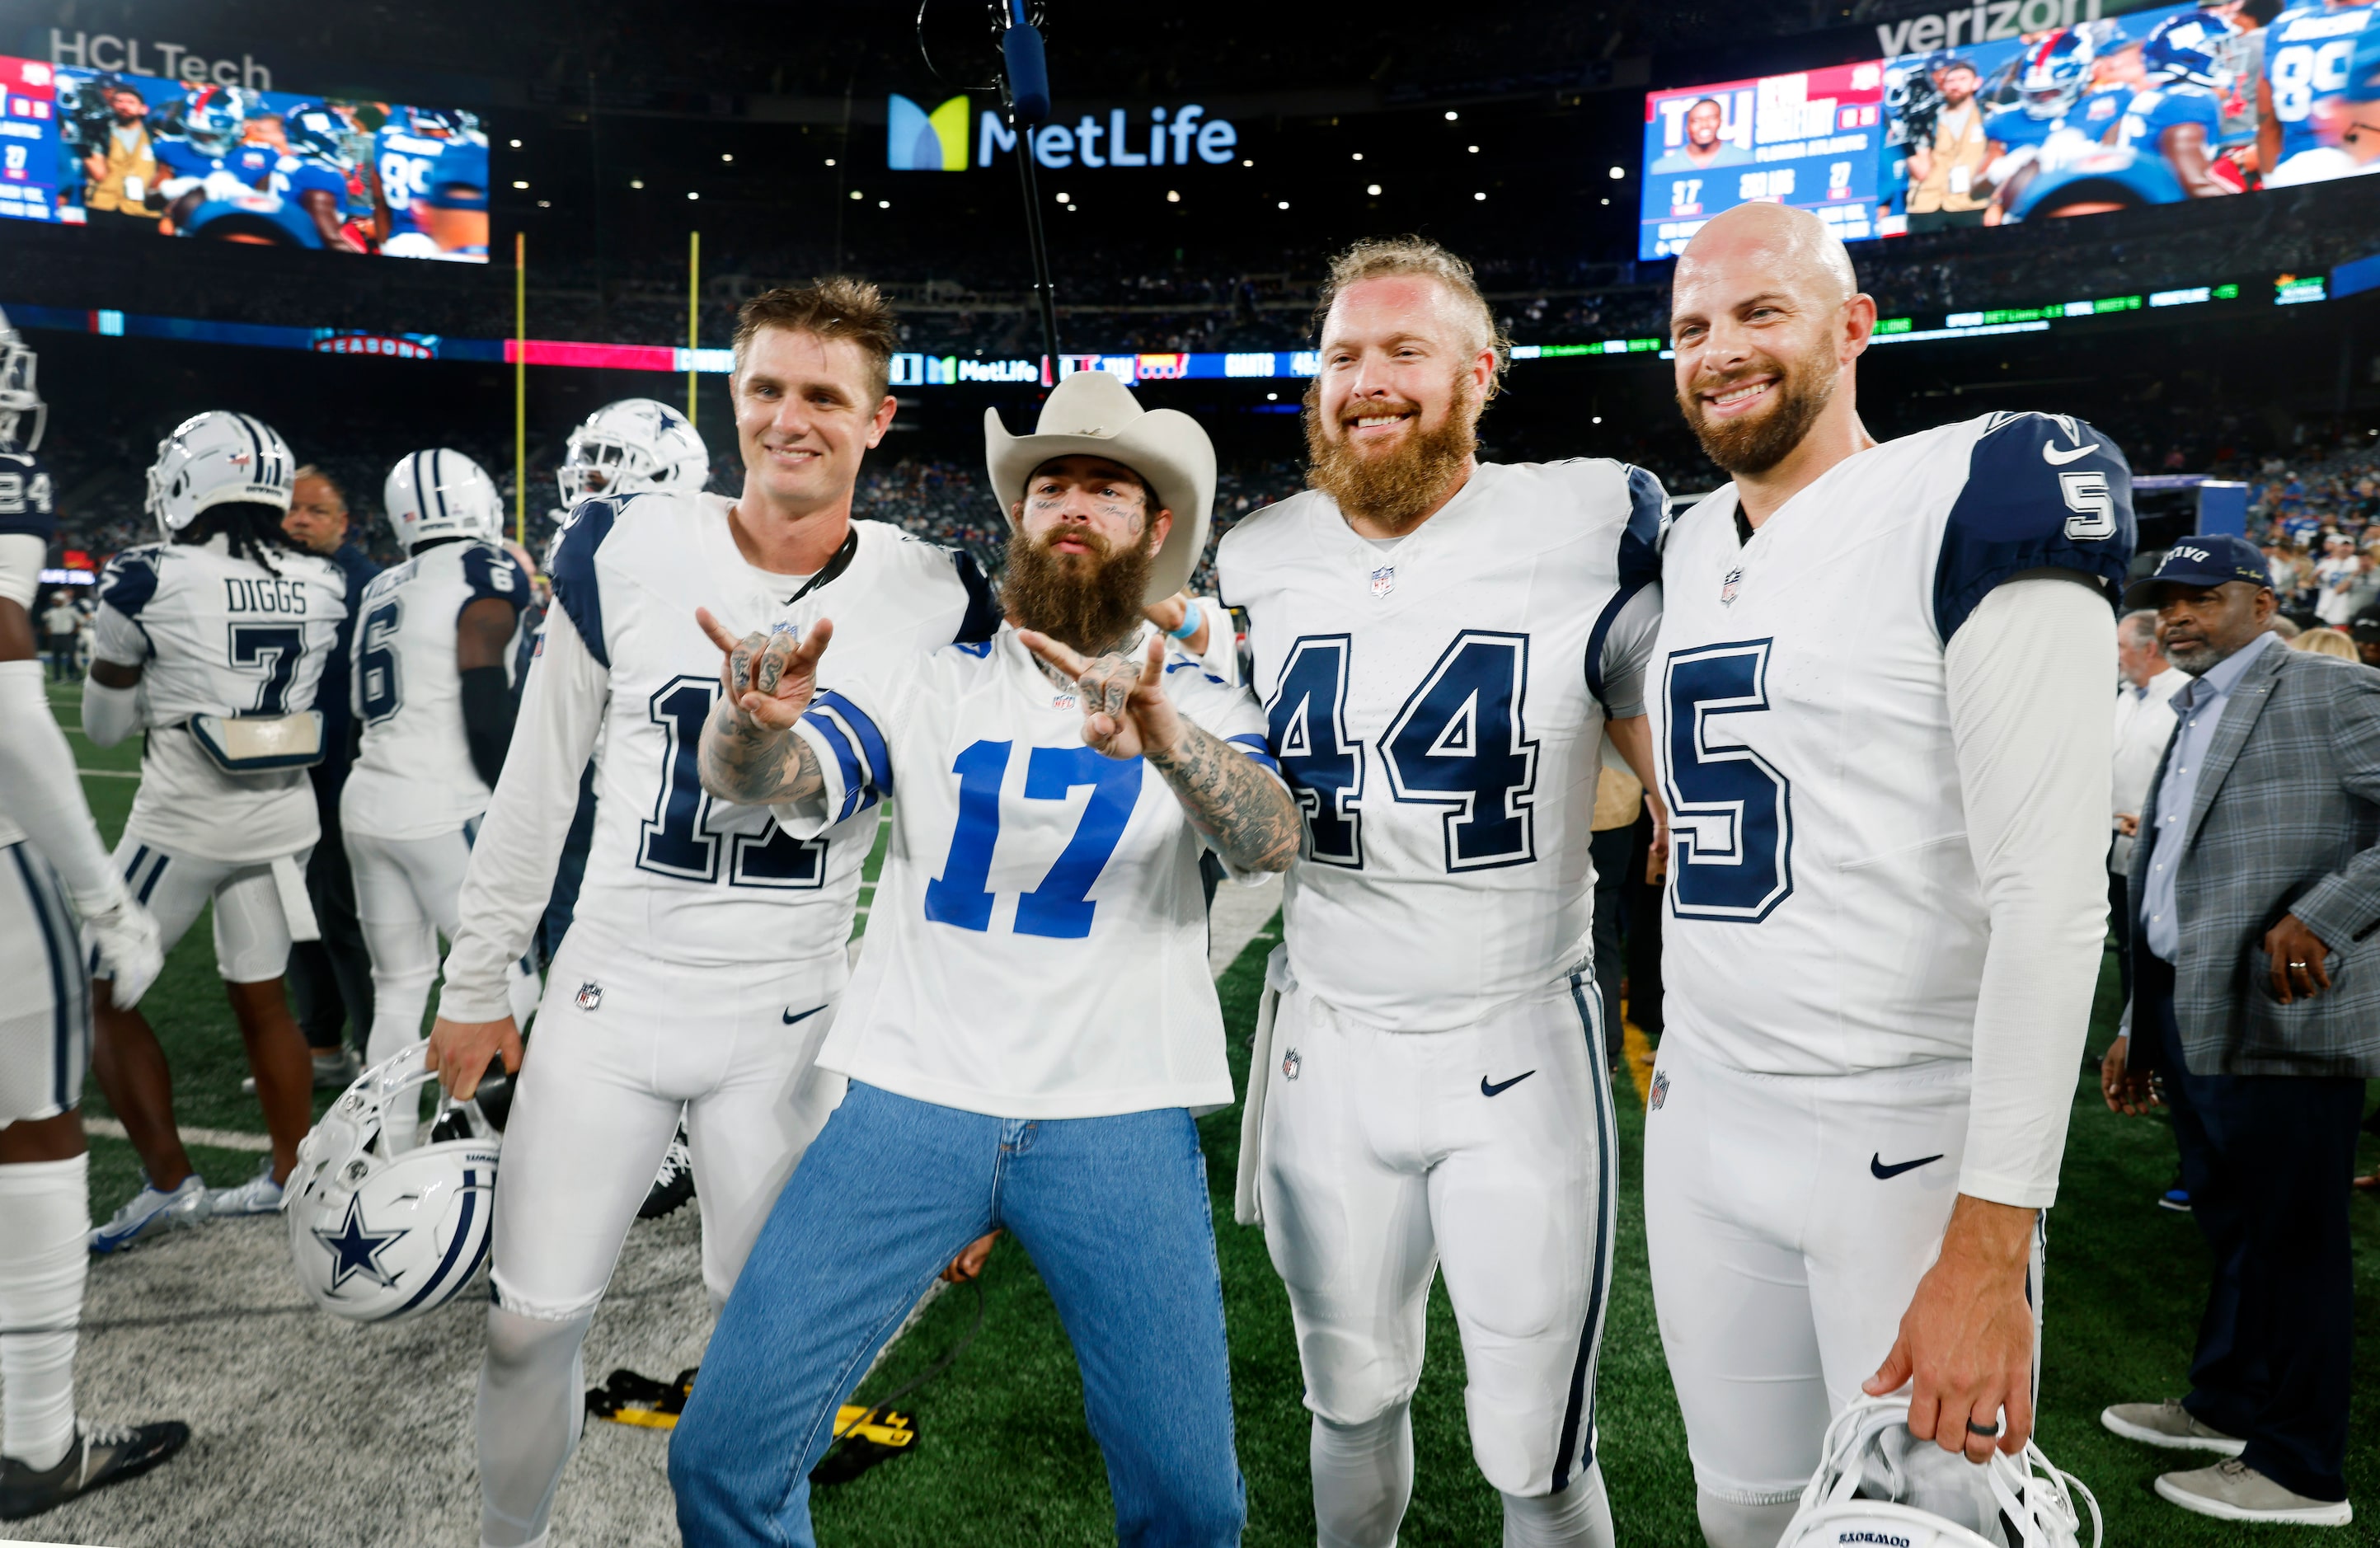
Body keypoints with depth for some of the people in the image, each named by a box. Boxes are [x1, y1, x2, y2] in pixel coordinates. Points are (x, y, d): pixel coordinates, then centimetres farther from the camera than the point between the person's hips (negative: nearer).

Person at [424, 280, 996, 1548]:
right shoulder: (624, 554, -6)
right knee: (534, 1322, 11)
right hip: (607, 1003, 1)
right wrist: (476, 982, 9)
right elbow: (537, 788, 4)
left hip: (790, 1030, 0)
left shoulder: (936, 601, -7)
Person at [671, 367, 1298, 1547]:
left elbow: (1269, 840, -15)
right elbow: (764, 782, -7)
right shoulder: (930, 683, 7)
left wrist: (1165, 739, -36)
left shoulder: (1196, 705, 5)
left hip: (1118, 1121, 0)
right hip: (912, 1097, 1)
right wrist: (755, 718, -31)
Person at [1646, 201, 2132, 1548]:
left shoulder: (1978, 503, -11)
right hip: (1700, 1126, 6)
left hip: (1908, 1145, -6)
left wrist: (1991, 1240, -20)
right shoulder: (1690, 549, 11)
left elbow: (2053, 899, -17)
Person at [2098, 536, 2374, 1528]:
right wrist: (2136, 1031, 18)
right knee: (2228, 1222, 19)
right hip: (2188, 1020, 8)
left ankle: (2300, 1470, 15)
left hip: (2280, 1017, -8)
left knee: (2291, 1238, 2)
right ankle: (2226, 1403, 35)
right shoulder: (2190, 723, 19)